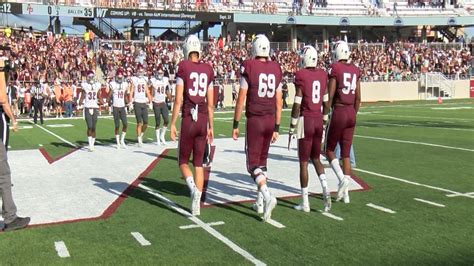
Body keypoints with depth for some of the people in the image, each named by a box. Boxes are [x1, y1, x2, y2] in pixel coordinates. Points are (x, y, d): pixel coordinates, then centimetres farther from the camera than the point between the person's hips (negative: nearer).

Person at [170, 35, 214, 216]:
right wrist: (211, 127, 18)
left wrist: (172, 124, 1)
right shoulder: (208, 70, 8)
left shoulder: (183, 68, -3)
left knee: (183, 161, 13)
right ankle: (196, 204, 8)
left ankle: (193, 188, -14)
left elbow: (178, 100, -6)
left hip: (188, 120, -3)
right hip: (203, 120, 3)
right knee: (199, 163, 12)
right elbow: (210, 104, 10)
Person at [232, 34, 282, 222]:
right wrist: (276, 128, 14)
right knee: (262, 160, 16)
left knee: (253, 163, 1)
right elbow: (278, 102, 7)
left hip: (254, 120, -4)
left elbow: (241, 99, -7)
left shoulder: (248, 67, -8)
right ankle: (260, 201, 20)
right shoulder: (276, 69, 5)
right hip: (270, 120, 5)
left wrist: (235, 125, 0)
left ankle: (267, 196, -20)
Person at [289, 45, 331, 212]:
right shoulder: (322, 75, 6)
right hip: (318, 120, 5)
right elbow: (326, 104, 10)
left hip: (305, 120, -5)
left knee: (303, 162, 3)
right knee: (316, 158, 20)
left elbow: (297, 105, -12)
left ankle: (305, 203, 8)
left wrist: (292, 127, -4)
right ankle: (325, 189, -1)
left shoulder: (301, 76, -10)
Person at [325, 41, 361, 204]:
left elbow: (330, 96, -10)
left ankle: (342, 178, -11)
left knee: (329, 150, 10)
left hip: (338, 112, -5)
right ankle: (345, 192, 11)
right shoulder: (355, 70, 9)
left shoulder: (335, 69, -8)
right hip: (351, 113, 5)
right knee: (346, 153, 9)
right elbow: (358, 99, 11)